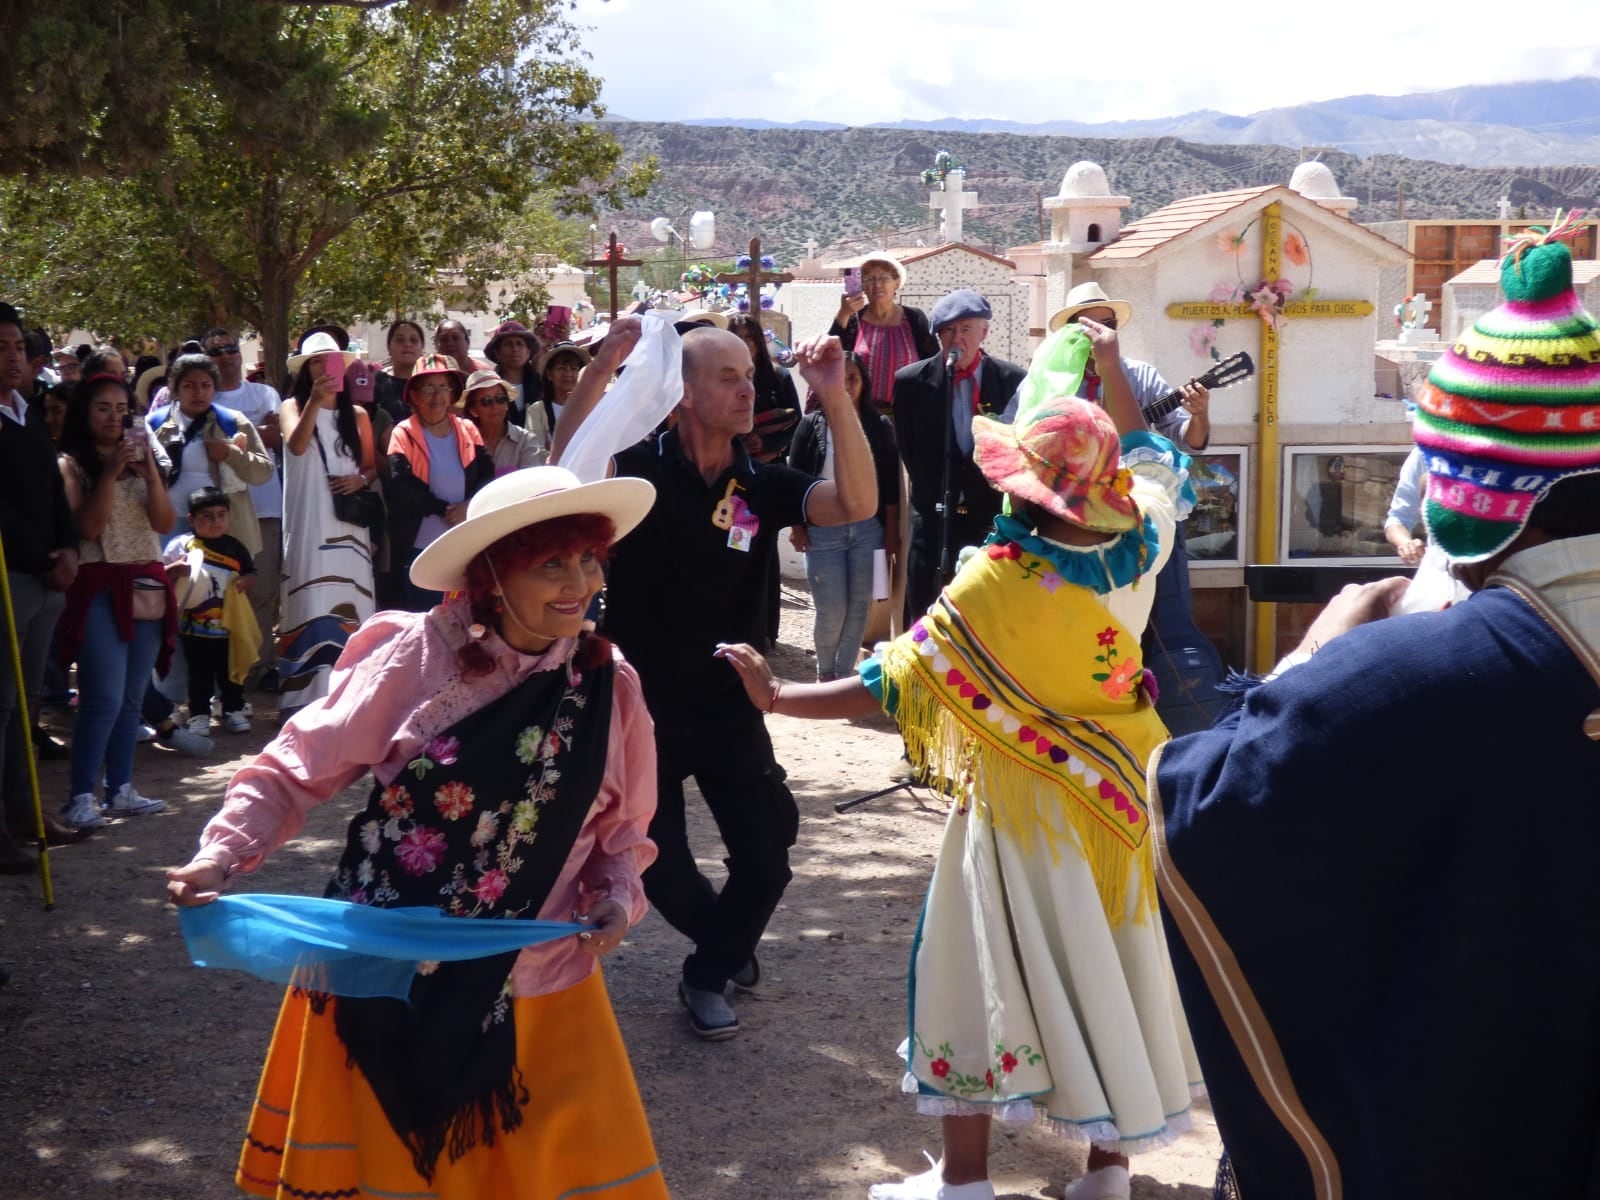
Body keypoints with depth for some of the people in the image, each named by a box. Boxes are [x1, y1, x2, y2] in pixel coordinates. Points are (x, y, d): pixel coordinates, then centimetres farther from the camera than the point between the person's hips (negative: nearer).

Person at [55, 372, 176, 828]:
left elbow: (165, 523, 4)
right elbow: (88, 526, -12)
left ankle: (121, 789, 12)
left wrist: (149, 470, -8)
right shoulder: (72, 464, 0)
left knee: (132, 698, 6)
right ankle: (80, 796, -10)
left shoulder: (143, 456, 15)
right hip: (100, 589, -5)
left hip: (148, 588, 5)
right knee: (105, 697, -14)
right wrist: (111, 473, -17)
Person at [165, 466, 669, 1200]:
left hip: (535, 992, 2)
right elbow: (297, 769, -7)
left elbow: (622, 834, 9)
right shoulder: (414, 658, -14)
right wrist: (223, 855, -20)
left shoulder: (608, 688, -3)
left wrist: (616, 897, -10)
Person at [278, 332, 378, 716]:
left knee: (348, 605, 0)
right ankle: (307, 694, -10)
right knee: (312, 605, -10)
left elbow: (372, 466, 17)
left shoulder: (358, 414, 14)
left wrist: (361, 479, -5)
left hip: (348, 522, 3)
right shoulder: (293, 407, 6)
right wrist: (315, 400, -25)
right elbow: (296, 445, -14)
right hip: (308, 522, -3)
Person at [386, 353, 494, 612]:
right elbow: (402, 488, -14)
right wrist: (444, 510, -13)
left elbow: (487, 475, 0)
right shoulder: (404, 435, -3)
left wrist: (468, 506, -17)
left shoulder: (468, 430, 8)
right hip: (420, 548, -3)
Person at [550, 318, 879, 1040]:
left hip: (730, 708, 2)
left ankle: (710, 971, 28)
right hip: (644, 708, -2)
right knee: (657, 865, 7)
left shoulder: (763, 485, -4)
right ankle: (728, 942, 39)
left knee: (765, 860, 1)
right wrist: (604, 366, -44)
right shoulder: (641, 469, -11)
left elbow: (856, 505, -19)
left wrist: (835, 398, -31)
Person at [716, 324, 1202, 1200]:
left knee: (983, 965, 6)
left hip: (1029, 798, -6)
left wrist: (776, 696, -13)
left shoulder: (1000, 581, -24)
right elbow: (1160, 459, 15)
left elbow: (892, 686, -22)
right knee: (1112, 962, 15)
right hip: (1120, 788, 6)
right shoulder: (1137, 543, -9)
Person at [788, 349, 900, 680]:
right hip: (823, 530, -1)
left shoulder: (880, 426, 5)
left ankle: (844, 672, 18)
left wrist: (891, 532, 2)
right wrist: (796, 526, -2)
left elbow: (891, 483, 5)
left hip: (868, 528, 2)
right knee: (831, 609, -3)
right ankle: (824, 672, 20)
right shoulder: (812, 424, 2)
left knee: (860, 606, 4)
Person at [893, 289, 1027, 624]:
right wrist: (933, 494, 6)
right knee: (923, 615, 1)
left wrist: (1009, 503, 0)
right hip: (935, 514, 0)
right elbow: (908, 448, 7)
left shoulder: (1012, 380, -2)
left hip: (994, 514, 0)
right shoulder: (911, 381, -3)